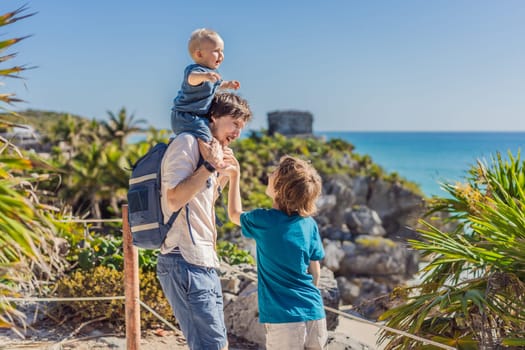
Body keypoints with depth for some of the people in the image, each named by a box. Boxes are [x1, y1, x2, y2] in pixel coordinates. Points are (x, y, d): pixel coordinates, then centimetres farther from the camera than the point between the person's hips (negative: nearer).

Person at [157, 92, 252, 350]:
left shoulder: (209, 151, 20)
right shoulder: (186, 142, -7)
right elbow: (174, 200, -18)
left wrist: (222, 179, 15)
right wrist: (209, 166, -14)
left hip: (204, 263, 10)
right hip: (184, 262, -10)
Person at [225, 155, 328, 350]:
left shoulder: (263, 220, -9)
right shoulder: (309, 224, 0)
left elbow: (235, 215, 15)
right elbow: (315, 272, 9)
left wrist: (234, 176, 19)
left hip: (284, 321, -3)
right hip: (315, 316, 4)